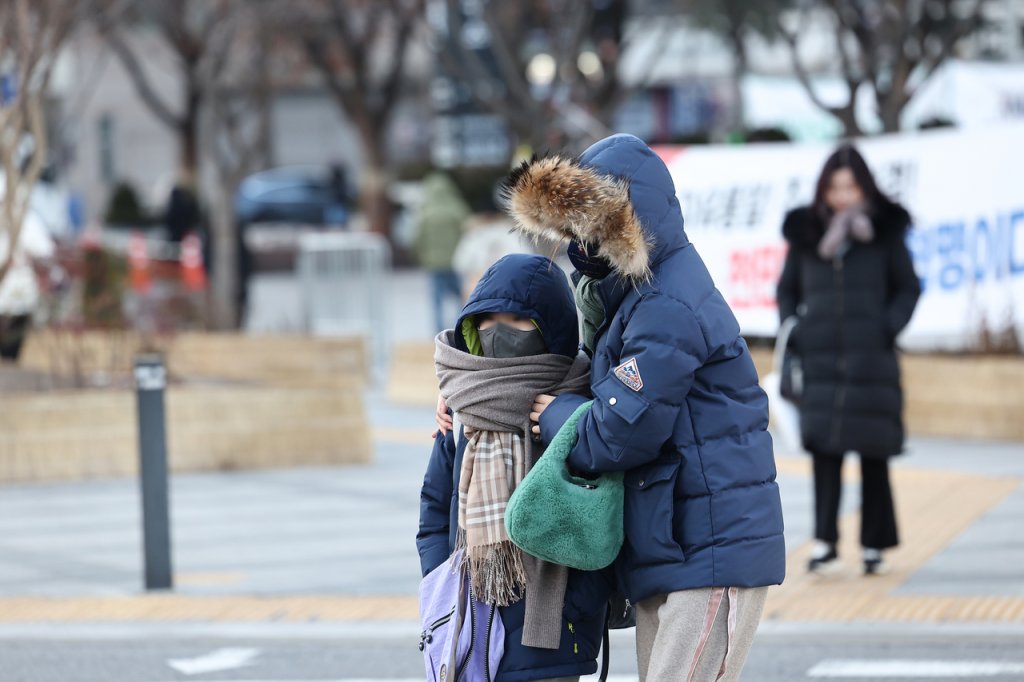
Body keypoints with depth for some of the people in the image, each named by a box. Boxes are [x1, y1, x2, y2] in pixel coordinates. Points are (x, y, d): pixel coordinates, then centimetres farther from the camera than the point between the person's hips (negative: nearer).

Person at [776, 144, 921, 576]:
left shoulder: (885, 231, 4)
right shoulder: (806, 232, 8)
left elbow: (908, 288, 9)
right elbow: (787, 289, 18)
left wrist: (888, 329, -5)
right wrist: (791, 332, 4)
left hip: (870, 360, -1)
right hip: (820, 358, 1)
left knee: (873, 453, 4)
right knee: (823, 444, -9)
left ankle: (874, 547, 13)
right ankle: (825, 545, -12)